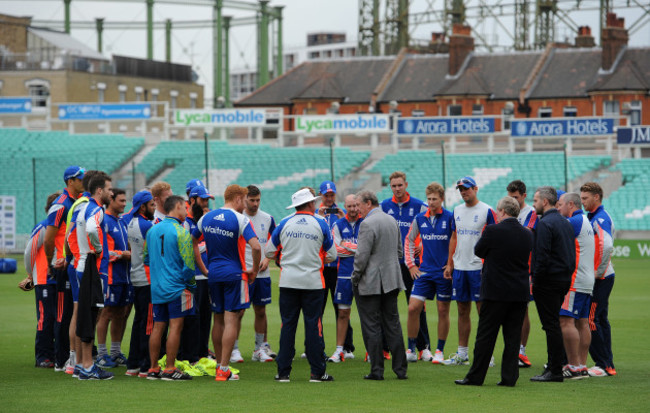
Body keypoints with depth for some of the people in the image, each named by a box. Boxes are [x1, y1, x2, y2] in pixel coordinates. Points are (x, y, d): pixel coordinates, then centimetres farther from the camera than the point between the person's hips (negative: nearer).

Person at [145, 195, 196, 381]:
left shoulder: (152, 230, 10)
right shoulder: (181, 231, -11)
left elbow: (146, 258, 18)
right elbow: (188, 263, -14)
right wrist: (191, 283, 1)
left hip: (156, 287, 7)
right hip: (176, 287, -7)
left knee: (158, 327, 10)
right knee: (175, 326, -4)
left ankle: (153, 369, 12)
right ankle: (170, 369, -5)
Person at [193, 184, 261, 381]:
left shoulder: (206, 218, 7)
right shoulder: (240, 219, -10)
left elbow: (192, 242, 15)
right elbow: (256, 246, -21)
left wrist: (203, 269, 18)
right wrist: (254, 270, -6)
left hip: (213, 274, 5)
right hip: (234, 274, -5)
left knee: (218, 320, 15)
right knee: (231, 321, -4)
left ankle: (220, 365, 21)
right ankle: (224, 370, -8)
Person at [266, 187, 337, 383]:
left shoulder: (284, 224, 2)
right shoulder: (320, 224, -2)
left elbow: (268, 252, 9)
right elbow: (332, 255, 2)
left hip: (288, 281, 2)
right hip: (313, 281, -2)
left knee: (287, 325, 5)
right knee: (313, 325, 2)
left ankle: (283, 372, 3)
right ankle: (317, 372, 2)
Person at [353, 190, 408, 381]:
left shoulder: (367, 224, -15)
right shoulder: (392, 220, 11)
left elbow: (362, 256, -18)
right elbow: (399, 251, 17)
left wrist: (355, 277, -6)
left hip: (370, 283, -7)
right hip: (391, 281, 7)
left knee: (372, 327, -1)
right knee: (392, 324, 11)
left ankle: (376, 370, -1)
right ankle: (400, 369, 10)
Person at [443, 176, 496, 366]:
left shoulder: (486, 211, -6)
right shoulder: (457, 211, 13)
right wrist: (449, 263, 13)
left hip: (479, 268, -6)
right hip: (459, 267, 6)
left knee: (483, 310, -4)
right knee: (462, 311, 10)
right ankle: (462, 353, 15)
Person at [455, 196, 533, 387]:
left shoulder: (493, 231, -12)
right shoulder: (527, 234, 4)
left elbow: (478, 251, 1)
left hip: (496, 292, -5)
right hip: (520, 293, 5)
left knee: (485, 335, 1)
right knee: (513, 336, 7)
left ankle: (475, 376, 5)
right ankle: (509, 377, 6)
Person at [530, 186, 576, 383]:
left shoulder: (545, 224, -15)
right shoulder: (565, 223, 14)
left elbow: (542, 256, -20)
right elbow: (572, 253, 17)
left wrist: (535, 280, -13)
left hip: (548, 281, -9)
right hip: (565, 279, 9)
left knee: (551, 325, -6)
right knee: (554, 324, 15)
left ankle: (555, 371, -6)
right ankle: (555, 365, 17)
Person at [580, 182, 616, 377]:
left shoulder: (601, 219, -15)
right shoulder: (592, 217, 16)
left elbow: (607, 246, -29)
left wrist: (599, 271, -23)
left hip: (600, 279, -10)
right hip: (601, 278, 10)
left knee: (591, 320, -10)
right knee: (600, 320, 11)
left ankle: (603, 364, -8)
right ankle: (608, 365, 13)